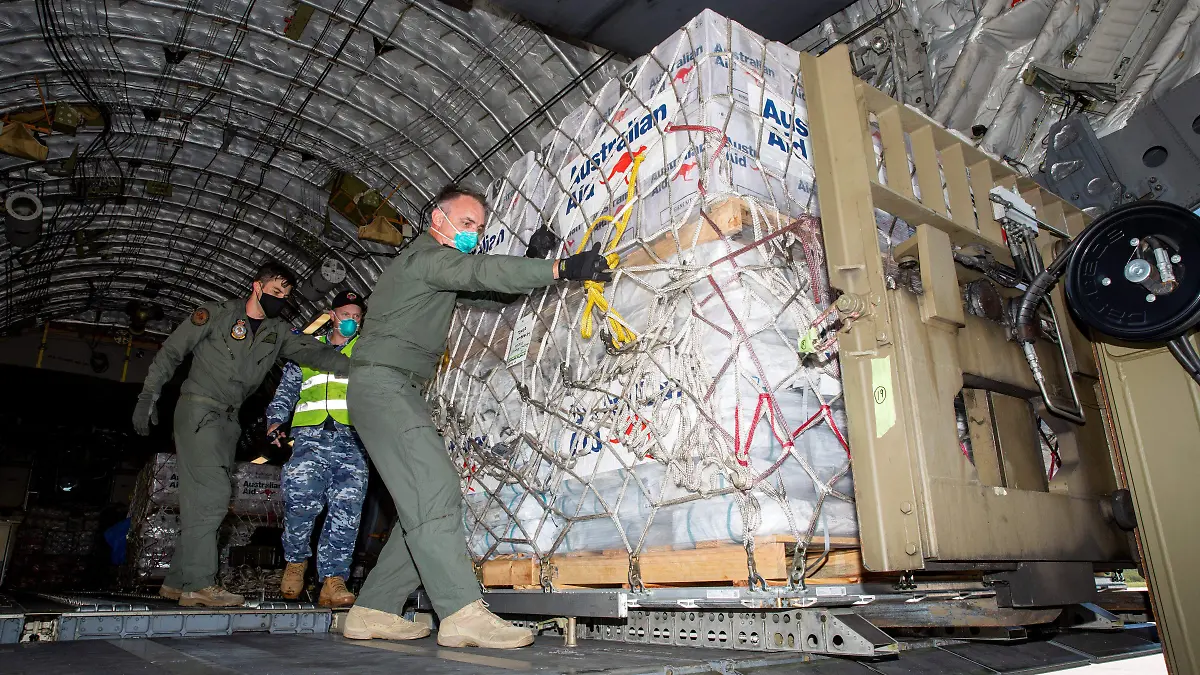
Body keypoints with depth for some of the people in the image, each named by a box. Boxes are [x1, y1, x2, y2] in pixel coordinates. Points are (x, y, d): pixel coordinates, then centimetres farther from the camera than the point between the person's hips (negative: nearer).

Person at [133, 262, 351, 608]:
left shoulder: (277, 332, 12)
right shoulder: (218, 313, -2)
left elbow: (312, 352, -1)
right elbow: (171, 351, 0)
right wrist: (149, 395, -6)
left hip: (228, 420, 6)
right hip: (198, 408, -6)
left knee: (202, 501, 6)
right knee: (211, 494, -17)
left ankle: (177, 581, 14)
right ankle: (199, 584, -16)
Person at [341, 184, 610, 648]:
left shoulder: (434, 264, 27)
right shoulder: (426, 255, -6)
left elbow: (480, 282, 21)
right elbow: (483, 273, -22)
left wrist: (534, 257, 11)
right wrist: (561, 268, -31)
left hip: (397, 391, 10)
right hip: (382, 383, -10)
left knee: (426, 500, 3)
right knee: (435, 488, -22)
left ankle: (372, 612, 6)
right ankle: (462, 613, -28)